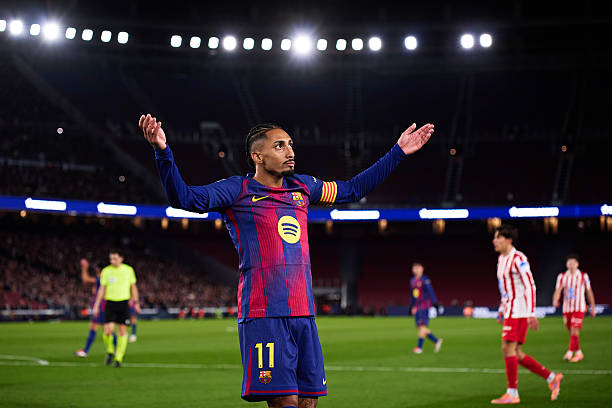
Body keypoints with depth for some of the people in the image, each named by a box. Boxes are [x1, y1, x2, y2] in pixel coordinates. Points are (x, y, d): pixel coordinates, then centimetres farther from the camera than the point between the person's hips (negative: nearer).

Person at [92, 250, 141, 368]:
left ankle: (118, 358, 8)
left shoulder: (129, 270, 2)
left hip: (124, 303, 1)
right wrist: (96, 305, 0)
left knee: (122, 331, -2)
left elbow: (133, 287, 12)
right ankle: (110, 351, 15)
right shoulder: (106, 271, 1)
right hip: (110, 303, -1)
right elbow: (102, 289, 5)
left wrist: (136, 303, 10)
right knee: (108, 330, -13)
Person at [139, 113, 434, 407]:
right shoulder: (238, 191, 1)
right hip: (264, 316, -6)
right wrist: (163, 152, -25)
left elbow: (353, 189, 30)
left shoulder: (302, 187, 17)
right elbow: (183, 198, -10)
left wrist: (398, 152, 32)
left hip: (304, 314, 6)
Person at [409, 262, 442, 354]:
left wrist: (435, 302, -18)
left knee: (422, 326, -12)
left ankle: (419, 347, -12)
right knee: (419, 327, 5)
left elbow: (430, 292, -12)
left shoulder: (425, 280, -7)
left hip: (424, 305, -8)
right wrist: (411, 306, 24)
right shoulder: (412, 281, 15)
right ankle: (436, 341, 18)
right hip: (417, 307, 8)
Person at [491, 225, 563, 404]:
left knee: (508, 348, -11)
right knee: (516, 353, 7)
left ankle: (512, 394, -5)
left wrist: (531, 313, -20)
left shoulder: (518, 259, -13)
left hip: (519, 311, -9)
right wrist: (502, 309, 23)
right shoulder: (502, 259, 16)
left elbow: (530, 286, -17)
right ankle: (552, 378, 17)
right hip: (509, 311, 9)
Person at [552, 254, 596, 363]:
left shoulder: (583, 276, -1)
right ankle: (579, 353, 25)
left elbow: (589, 291, 7)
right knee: (571, 332, 10)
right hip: (566, 308, 3)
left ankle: (569, 353, -18)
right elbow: (558, 290, -5)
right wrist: (555, 300, -26)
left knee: (575, 331, -15)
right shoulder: (562, 276, 3)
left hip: (579, 308, -3)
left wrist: (593, 307, 9)